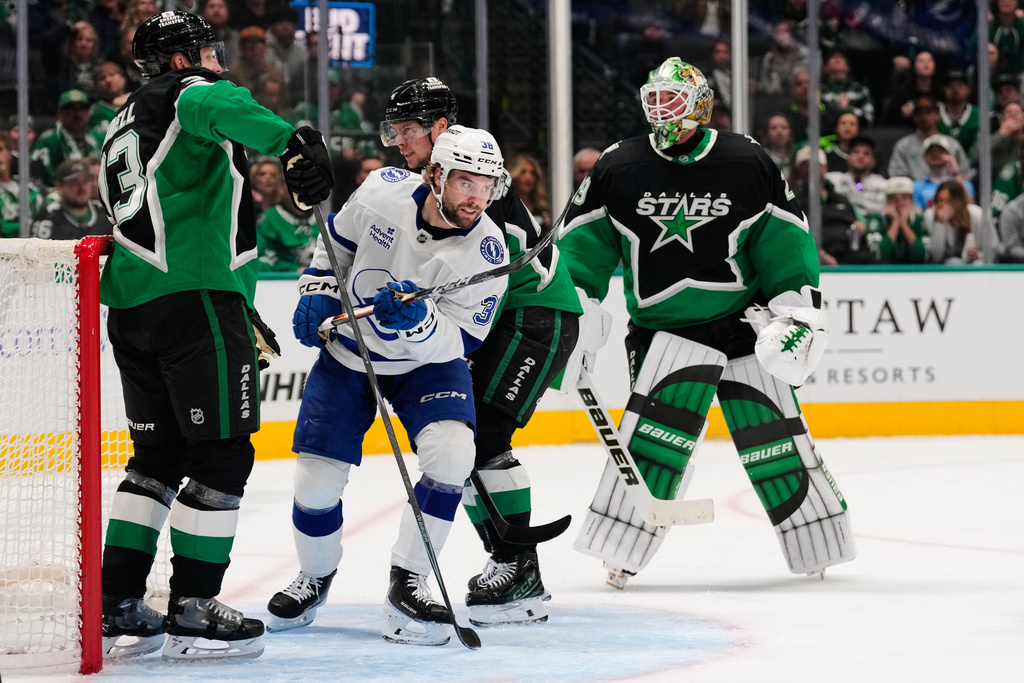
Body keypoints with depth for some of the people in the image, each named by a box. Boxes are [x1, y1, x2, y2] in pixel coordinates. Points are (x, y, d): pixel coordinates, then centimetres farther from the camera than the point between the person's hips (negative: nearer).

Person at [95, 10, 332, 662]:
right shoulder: (190, 91, 1)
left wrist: (241, 311, 32)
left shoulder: (124, 125, 28)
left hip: (132, 307, 9)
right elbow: (220, 108, -26)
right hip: (197, 296, -9)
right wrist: (294, 142, -41)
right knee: (223, 454, -3)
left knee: (160, 454, 16)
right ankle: (193, 613, -4)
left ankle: (117, 607, 14)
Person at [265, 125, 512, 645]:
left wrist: (419, 321, -39)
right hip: (347, 353, 1)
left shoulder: (487, 251, -22)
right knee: (317, 479, -6)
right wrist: (318, 292, -7)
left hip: (428, 361, -1)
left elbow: (460, 341, -20)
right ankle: (315, 578, 25)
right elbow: (337, 237, 4)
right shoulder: (385, 191, -19)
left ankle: (407, 585, -12)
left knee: (450, 454, -26)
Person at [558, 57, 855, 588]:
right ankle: (621, 546, -17)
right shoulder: (618, 167, 0)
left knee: (771, 429, 3)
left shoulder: (747, 162, -1)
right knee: (663, 424, -20)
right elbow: (582, 239, 6)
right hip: (664, 325, -1)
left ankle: (819, 544, 17)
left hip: (745, 320, 1)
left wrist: (798, 303, -4)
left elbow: (784, 235, 3)